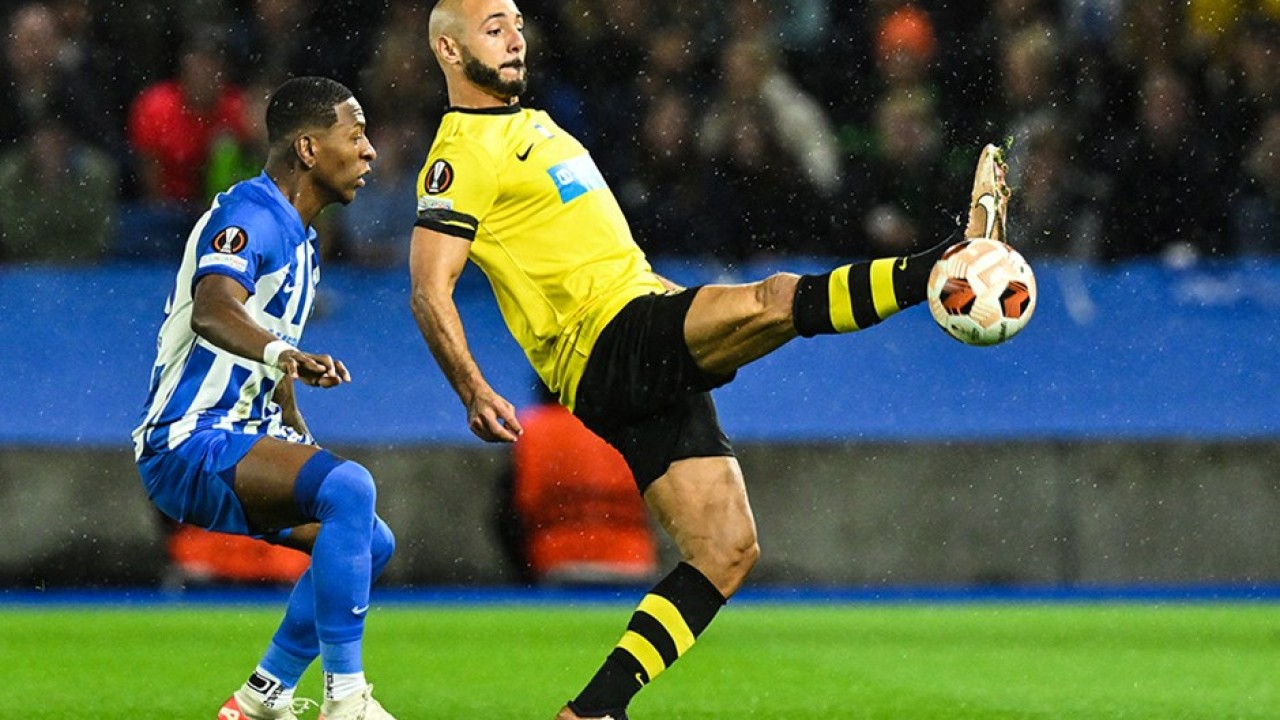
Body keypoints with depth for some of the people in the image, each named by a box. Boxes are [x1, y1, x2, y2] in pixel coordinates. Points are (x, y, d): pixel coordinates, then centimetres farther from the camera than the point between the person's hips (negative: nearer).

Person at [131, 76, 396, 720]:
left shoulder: (297, 234, 17)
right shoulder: (251, 213, -15)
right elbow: (212, 310, -36)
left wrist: (301, 441, 31)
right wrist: (283, 353, -53)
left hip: (239, 440, 11)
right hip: (190, 444, -11)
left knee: (373, 544, 16)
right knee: (350, 488, -30)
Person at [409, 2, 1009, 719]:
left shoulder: (532, 125, 26)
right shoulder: (465, 153, -4)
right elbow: (430, 290, -13)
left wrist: (689, 301, 31)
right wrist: (474, 392, -24)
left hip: (650, 366, 9)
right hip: (610, 346, -9)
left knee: (727, 551, 1)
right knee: (775, 299, -28)